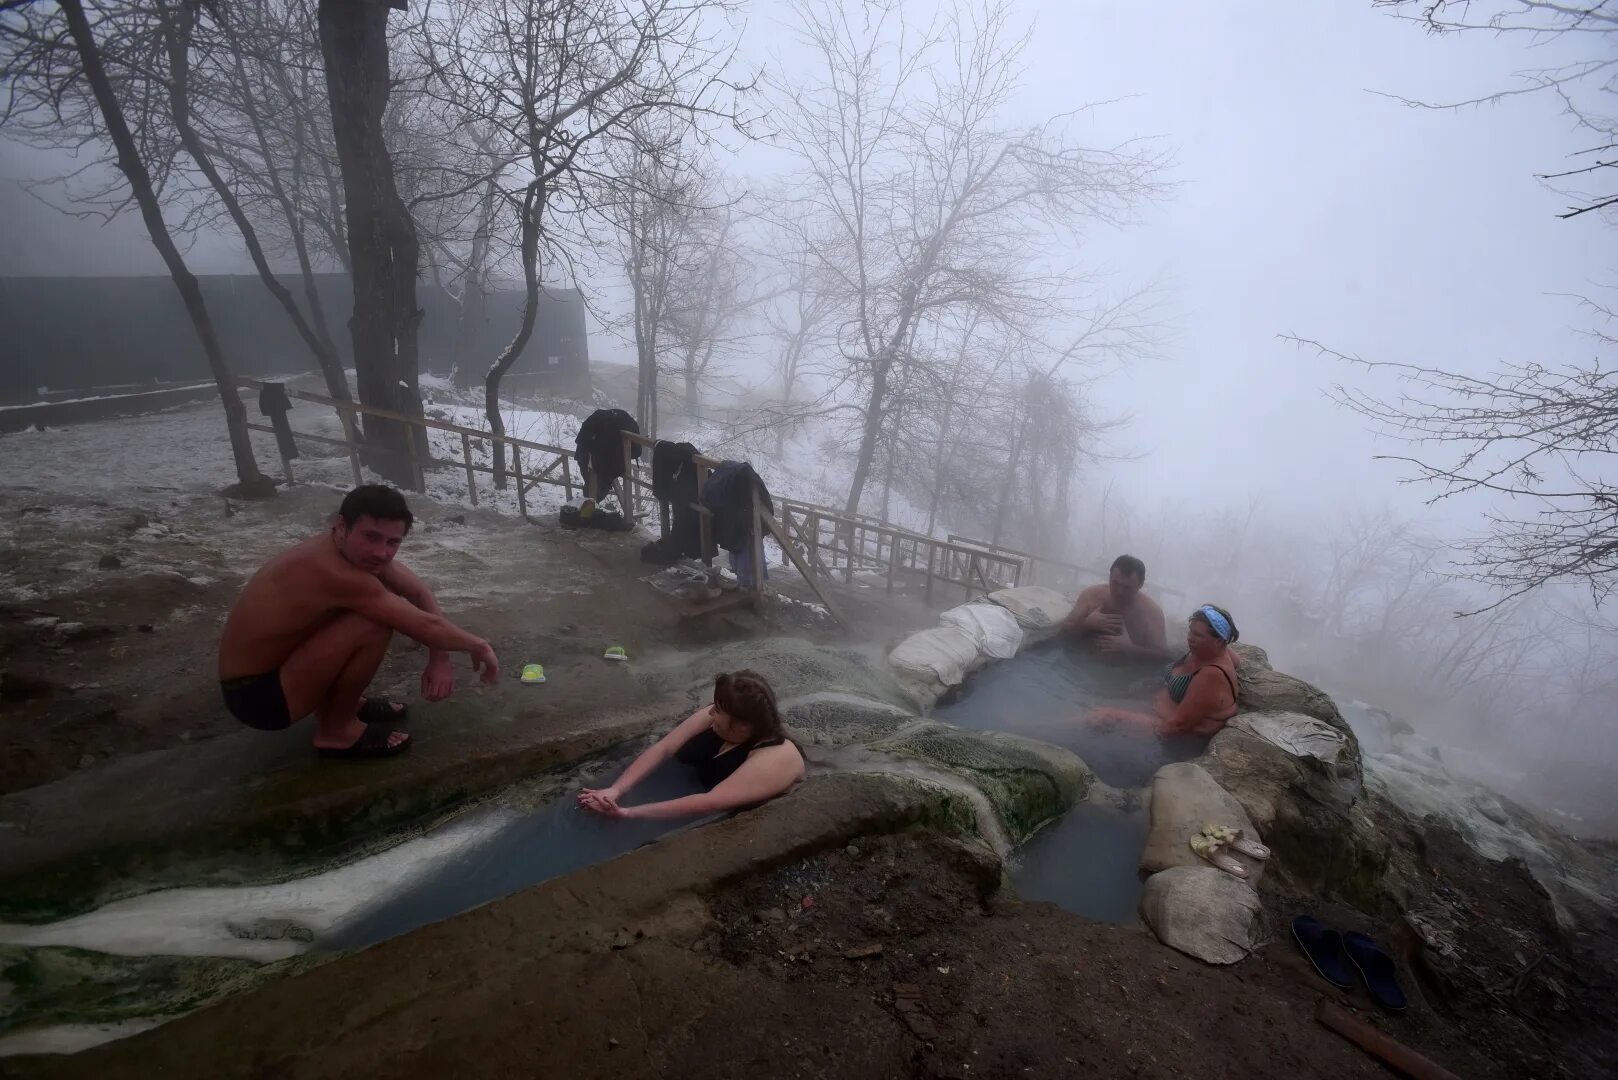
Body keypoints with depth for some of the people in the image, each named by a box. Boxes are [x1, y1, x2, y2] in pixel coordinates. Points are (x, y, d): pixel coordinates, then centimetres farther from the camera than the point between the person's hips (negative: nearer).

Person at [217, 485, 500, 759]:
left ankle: (340, 701, 18)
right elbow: (424, 626, -28)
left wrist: (440, 660, -10)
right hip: (256, 695, -9)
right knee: (374, 625, -26)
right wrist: (479, 646, -12)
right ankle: (337, 731, -4)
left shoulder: (357, 551, -5)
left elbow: (420, 594, 1)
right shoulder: (333, 572, -32)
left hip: (277, 665, 9)